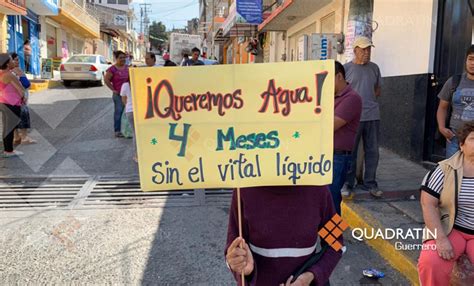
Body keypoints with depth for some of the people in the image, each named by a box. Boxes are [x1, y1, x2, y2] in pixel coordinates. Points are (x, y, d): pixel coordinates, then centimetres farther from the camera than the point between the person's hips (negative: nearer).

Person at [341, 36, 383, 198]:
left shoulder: (374, 68, 12)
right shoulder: (346, 68, 0)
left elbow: (377, 89, 21)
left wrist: (368, 102, 8)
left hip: (373, 116, 4)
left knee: (372, 152, 8)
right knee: (350, 152, 2)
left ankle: (370, 184, 19)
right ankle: (347, 185, 12)